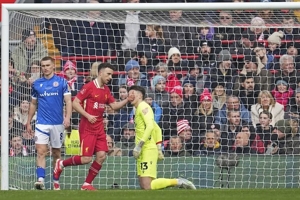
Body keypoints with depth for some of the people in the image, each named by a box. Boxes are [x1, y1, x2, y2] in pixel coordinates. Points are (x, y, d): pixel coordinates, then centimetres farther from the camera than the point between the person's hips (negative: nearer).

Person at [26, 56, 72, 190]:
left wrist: (67, 117, -20)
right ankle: (40, 180, -23)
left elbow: (68, 101, -4)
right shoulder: (36, 84, 7)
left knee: (56, 153, 10)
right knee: (41, 151, -14)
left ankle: (56, 181, 20)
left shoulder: (61, 82, 0)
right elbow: (33, 104, 15)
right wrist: (28, 122, 13)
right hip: (42, 123, 1)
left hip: (57, 123, -1)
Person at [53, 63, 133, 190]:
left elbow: (114, 106, 12)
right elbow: (75, 103, -12)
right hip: (87, 128, -7)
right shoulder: (89, 87, -12)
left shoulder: (106, 90, 10)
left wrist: (127, 100, -3)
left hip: (99, 128, 7)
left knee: (101, 156, -2)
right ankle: (61, 164, 13)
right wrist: (88, 116, -21)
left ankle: (87, 184, 10)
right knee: (86, 158, -11)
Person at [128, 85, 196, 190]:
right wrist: (159, 148, 22)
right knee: (143, 185, 3)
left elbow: (150, 126, -21)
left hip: (148, 150, -10)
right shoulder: (140, 108, 22)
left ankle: (178, 182, -9)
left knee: (147, 186, -17)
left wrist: (139, 145, -23)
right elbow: (157, 129, 27)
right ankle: (180, 182, 6)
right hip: (143, 151, 10)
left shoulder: (143, 106, -6)